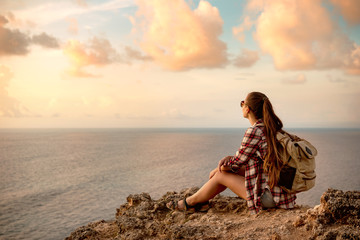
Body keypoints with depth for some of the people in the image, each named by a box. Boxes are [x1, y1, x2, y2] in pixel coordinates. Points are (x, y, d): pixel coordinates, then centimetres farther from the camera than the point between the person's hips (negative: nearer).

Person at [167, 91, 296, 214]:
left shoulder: (254, 132, -21)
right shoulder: (271, 127, 7)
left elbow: (237, 163, -11)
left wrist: (221, 167, 9)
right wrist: (229, 158, 0)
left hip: (269, 196, -9)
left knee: (221, 175, 2)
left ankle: (189, 202, 25)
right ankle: (202, 200, 29)